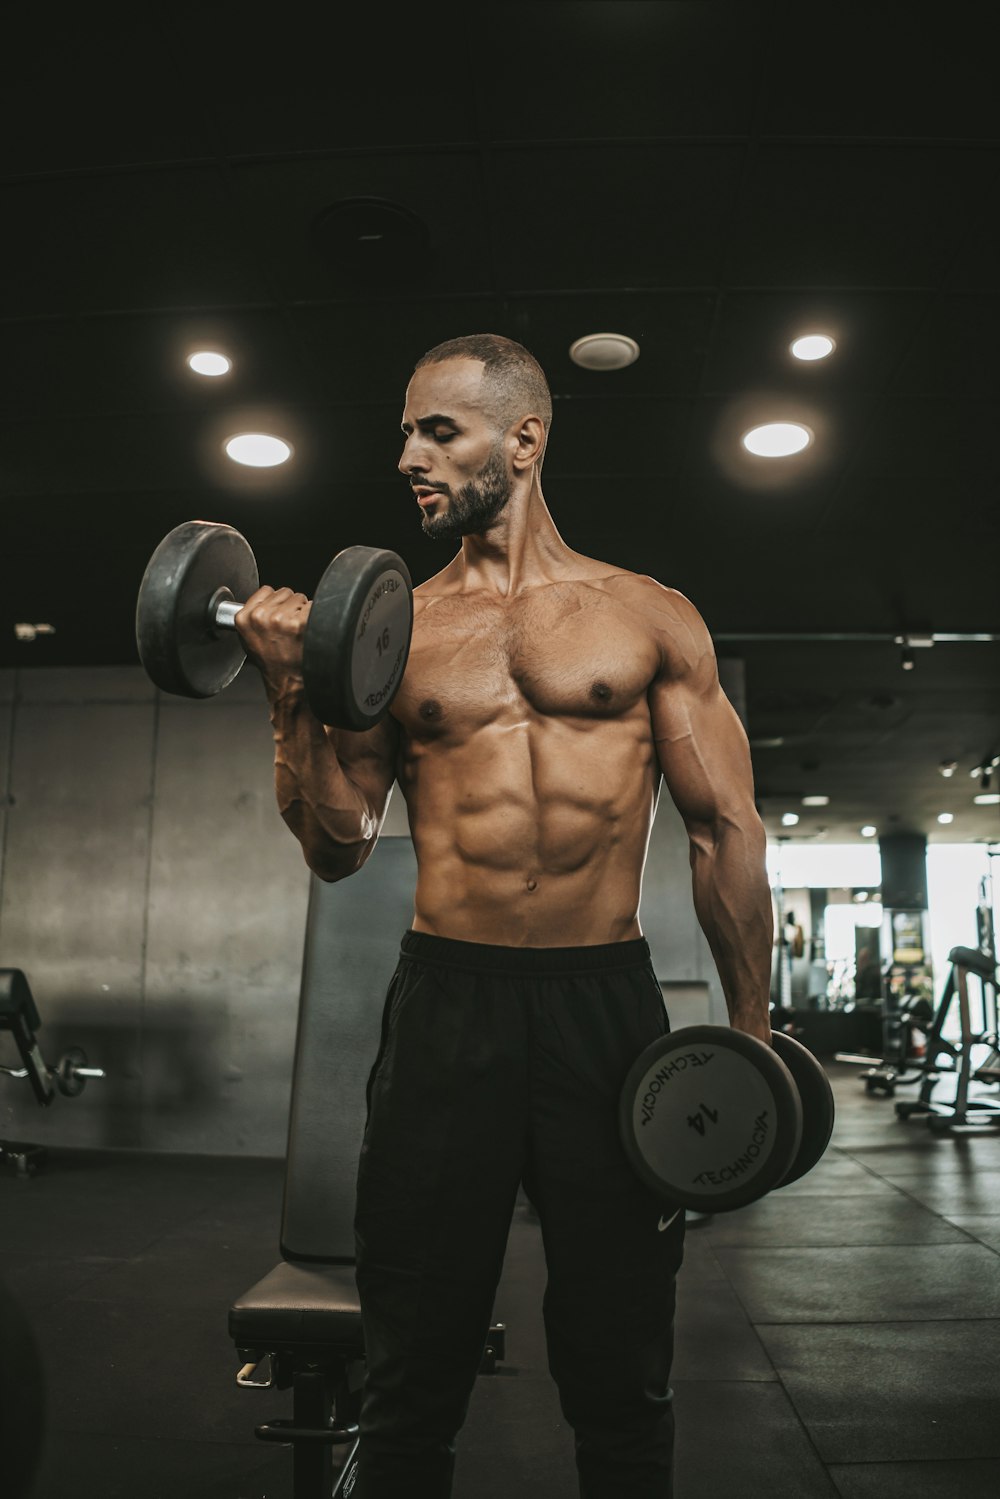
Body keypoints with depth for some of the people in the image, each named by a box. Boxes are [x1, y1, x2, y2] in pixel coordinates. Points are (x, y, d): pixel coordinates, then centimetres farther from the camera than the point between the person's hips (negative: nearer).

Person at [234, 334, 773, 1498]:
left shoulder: (651, 616, 6)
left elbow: (726, 829, 5)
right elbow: (337, 848, 7)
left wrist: (751, 1034, 1)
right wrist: (291, 694, -6)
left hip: (610, 1006, 0)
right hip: (444, 1006, 1)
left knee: (622, 1386, 12)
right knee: (410, 1383, 12)